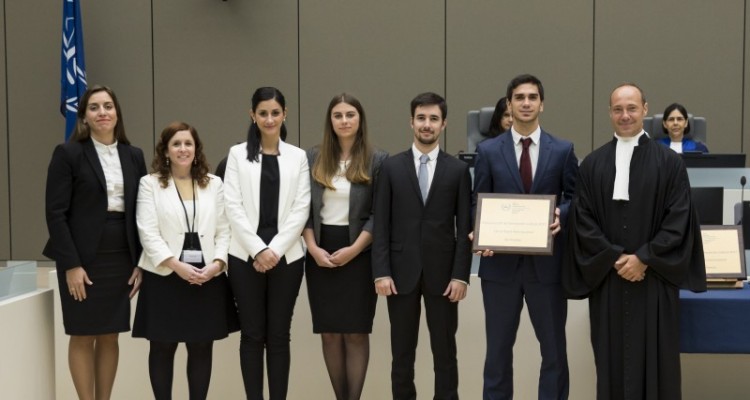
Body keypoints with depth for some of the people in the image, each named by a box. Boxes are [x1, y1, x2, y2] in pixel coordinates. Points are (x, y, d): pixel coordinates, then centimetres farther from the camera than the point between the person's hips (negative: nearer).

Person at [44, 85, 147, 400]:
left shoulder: (133, 156, 8)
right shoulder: (68, 153, -4)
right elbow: (56, 214, -9)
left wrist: (142, 262, 2)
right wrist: (71, 264, -15)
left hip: (121, 259, 4)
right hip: (83, 259, -4)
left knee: (110, 337, 9)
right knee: (83, 337, 3)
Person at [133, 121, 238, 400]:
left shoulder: (214, 184, 10)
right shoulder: (150, 183, 3)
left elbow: (224, 230, 6)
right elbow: (148, 233, -6)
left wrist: (217, 263, -10)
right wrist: (177, 265, -16)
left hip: (207, 277, 2)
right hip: (164, 276, -2)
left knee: (202, 348, 6)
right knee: (162, 347, 5)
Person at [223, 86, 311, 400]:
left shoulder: (298, 156, 6)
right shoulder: (238, 153, 4)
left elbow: (301, 209, 0)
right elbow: (233, 207, -3)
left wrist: (275, 249, -10)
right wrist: (257, 250, -11)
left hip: (286, 256, 1)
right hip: (246, 256, 0)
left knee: (279, 335, 5)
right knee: (252, 334, 4)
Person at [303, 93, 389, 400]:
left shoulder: (377, 160, -2)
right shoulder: (313, 158, 7)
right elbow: (304, 208, 6)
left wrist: (353, 250, -11)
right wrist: (313, 248, -7)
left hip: (358, 255, -3)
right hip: (321, 253, 3)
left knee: (356, 332, -1)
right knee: (329, 333, 6)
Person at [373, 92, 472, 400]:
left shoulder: (458, 169, 3)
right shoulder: (391, 167, 3)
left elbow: (464, 228, 0)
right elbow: (381, 224, 0)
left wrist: (461, 275, -7)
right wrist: (381, 272, -7)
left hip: (442, 272, 0)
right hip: (402, 271, 1)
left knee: (445, 350, 6)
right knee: (402, 351, 9)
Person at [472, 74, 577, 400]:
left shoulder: (563, 150, 4)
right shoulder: (488, 151, 3)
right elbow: (478, 203, 4)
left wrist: (560, 214, -16)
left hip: (547, 262, 0)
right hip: (500, 262, 0)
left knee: (554, 347, 9)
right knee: (498, 348, 9)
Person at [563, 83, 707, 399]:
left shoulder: (669, 162, 1)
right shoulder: (592, 164, 6)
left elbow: (678, 220, -4)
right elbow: (582, 220, 1)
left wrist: (643, 259, -12)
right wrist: (614, 258, -10)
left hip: (655, 279, -1)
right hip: (606, 279, 2)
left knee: (654, 360, 3)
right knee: (611, 360, 6)